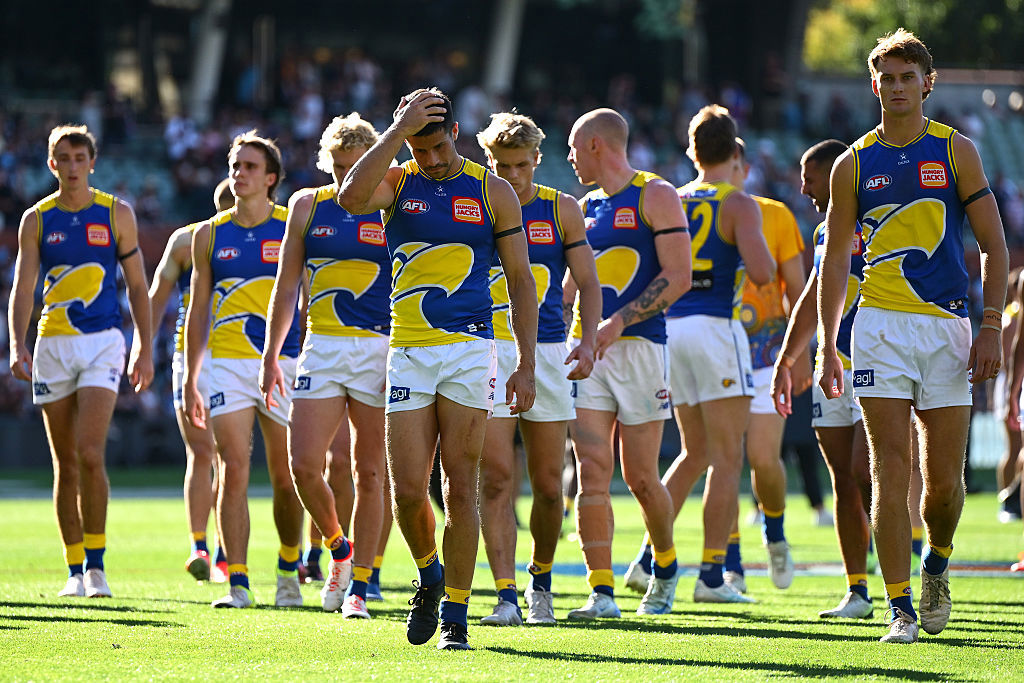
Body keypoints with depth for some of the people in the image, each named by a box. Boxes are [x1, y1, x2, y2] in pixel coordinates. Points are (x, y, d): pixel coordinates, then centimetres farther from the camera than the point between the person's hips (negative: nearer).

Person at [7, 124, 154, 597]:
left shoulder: (116, 215, 3)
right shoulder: (36, 220, 5)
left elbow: (137, 287, 8)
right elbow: (22, 291, 1)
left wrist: (145, 350, 2)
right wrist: (17, 346, -14)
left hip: (103, 342, -2)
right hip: (52, 344, 2)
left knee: (90, 454, -17)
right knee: (65, 464, 4)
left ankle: (96, 564, -8)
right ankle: (75, 571, 11)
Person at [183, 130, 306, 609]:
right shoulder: (209, 235, 9)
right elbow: (197, 310, 13)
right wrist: (190, 380, 10)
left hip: (284, 365, -1)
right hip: (227, 365, 1)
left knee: (285, 477, 5)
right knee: (233, 471, -10)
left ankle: (288, 570, 26)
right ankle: (237, 584, -10)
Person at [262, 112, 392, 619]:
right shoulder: (308, 205, 9)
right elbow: (286, 285, 14)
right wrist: (271, 355, 11)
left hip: (381, 349, -2)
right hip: (322, 348, 2)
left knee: (368, 472, 0)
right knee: (303, 464, -10)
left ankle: (359, 586, 8)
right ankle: (339, 549, 16)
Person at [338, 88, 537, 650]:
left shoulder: (491, 191, 4)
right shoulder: (398, 182, 5)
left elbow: (521, 281, 6)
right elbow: (351, 197, -19)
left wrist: (525, 365, 1)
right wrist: (398, 131, -19)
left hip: (469, 349, -1)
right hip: (407, 351, 1)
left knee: (460, 488, -3)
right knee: (407, 492, -2)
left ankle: (455, 616, 4)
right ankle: (429, 577, 27)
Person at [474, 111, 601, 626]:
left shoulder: (561, 211, 7)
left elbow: (587, 283, 7)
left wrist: (588, 342, -8)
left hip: (548, 352, 1)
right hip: (486, 350, -1)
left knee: (548, 485, 3)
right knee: (496, 477, -12)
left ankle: (540, 581, 26)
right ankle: (506, 597, -14)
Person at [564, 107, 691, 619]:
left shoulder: (655, 197, -2)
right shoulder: (586, 207, 18)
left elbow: (678, 277, -10)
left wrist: (619, 321, -18)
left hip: (639, 346, -5)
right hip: (587, 349, 5)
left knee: (640, 477, 1)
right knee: (592, 471, -7)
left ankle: (665, 567, 26)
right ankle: (601, 592, -9)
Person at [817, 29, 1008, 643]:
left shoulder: (956, 151, 5)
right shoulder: (854, 165, 7)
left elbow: (994, 245, 5)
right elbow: (835, 261, 11)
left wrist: (991, 329, -5)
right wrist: (828, 346, 4)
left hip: (948, 327, 0)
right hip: (881, 327, 0)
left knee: (945, 480, 0)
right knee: (891, 472, -9)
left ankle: (937, 565, 30)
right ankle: (902, 610, -5)